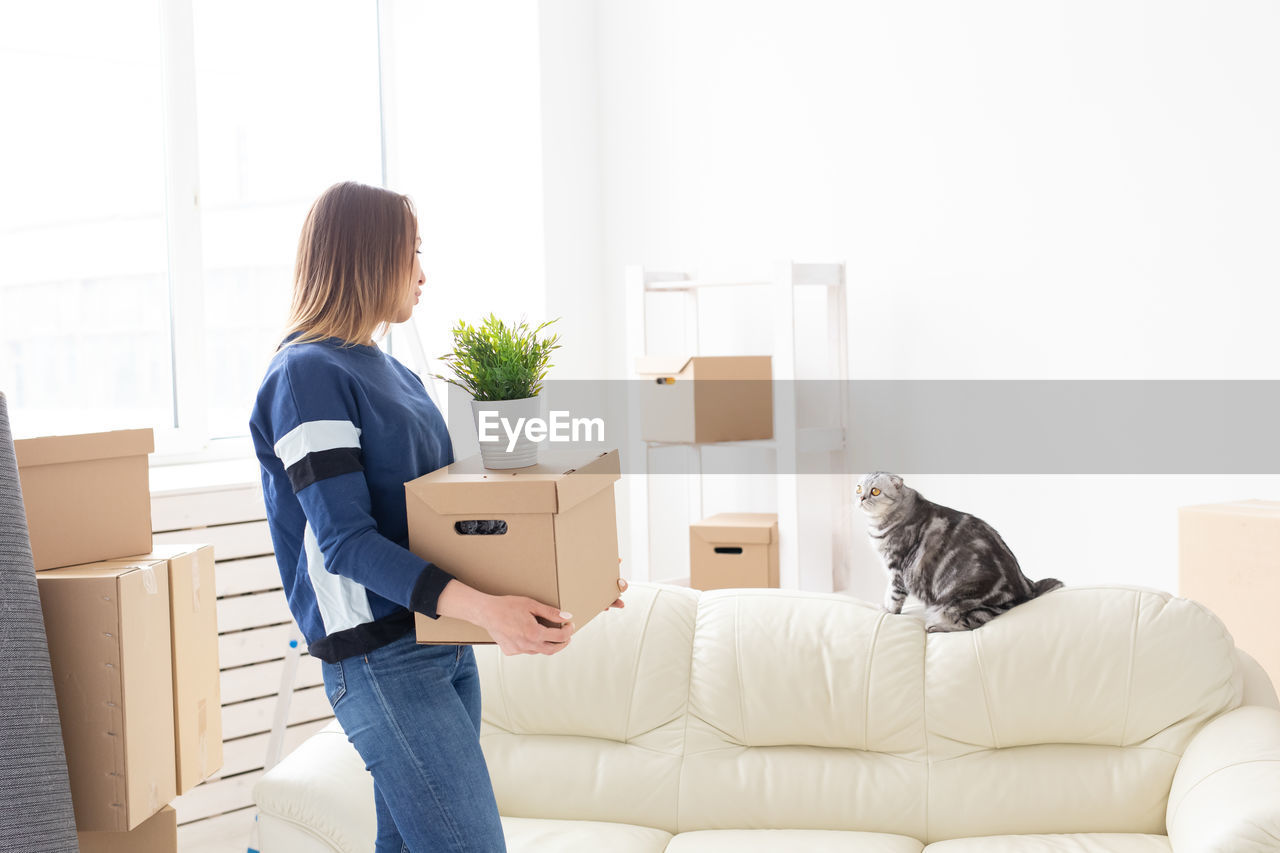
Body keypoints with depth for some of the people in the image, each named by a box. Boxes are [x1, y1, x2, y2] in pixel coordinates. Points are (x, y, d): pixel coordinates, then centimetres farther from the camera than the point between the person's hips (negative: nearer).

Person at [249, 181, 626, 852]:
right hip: (379, 657, -9)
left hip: (442, 640, 9)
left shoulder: (394, 373, 18)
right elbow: (344, 541, -19)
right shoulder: (308, 374, -10)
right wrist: (480, 606, -30)